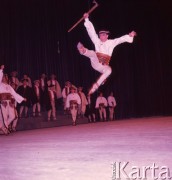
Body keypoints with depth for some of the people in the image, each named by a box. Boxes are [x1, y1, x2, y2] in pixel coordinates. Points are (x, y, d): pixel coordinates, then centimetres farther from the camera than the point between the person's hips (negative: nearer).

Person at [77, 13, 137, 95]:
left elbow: (121, 39, 1)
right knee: (93, 53, -29)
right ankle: (83, 51, -65)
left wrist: (129, 36, -14)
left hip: (103, 66, 0)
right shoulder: (97, 41, 9)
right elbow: (91, 31, 4)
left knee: (109, 70, -34)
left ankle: (95, 86, -31)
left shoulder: (111, 42, 10)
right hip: (95, 63, 0)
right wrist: (87, 19, -1)